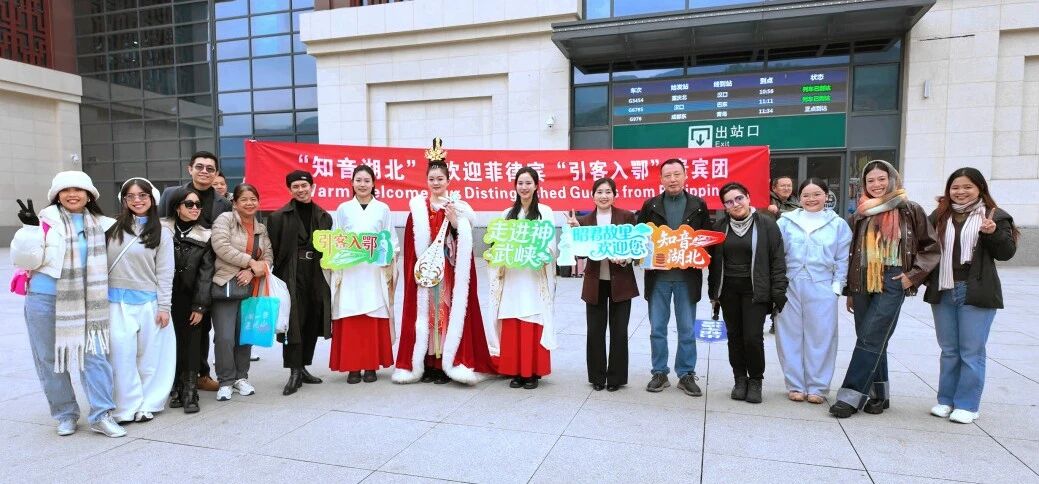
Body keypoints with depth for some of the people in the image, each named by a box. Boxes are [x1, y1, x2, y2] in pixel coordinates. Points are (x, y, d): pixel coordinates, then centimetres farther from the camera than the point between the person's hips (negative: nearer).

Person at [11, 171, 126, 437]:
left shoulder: (100, 224, 6)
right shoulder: (46, 221, -6)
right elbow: (25, 259, -11)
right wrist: (31, 228, -22)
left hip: (86, 303, 2)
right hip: (44, 301, -2)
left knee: (94, 355, -2)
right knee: (51, 359, 8)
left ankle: (101, 415, 3)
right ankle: (65, 414, 22)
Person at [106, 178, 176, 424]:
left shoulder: (161, 233, 3)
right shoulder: (113, 228, 6)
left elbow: (164, 272, 1)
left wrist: (164, 307, -3)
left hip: (148, 302, 0)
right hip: (117, 302, 1)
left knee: (149, 356, 4)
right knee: (121, 354, -2)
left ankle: (146, 404, 15)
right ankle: (128, 406, 8)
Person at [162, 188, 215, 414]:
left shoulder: (204, 236, 3)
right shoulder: (162, 230, 2)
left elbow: (206, 273, 0)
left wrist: (200, 306, -5)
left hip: (189, 299, 0)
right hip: (165, 297, 0)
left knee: (190, 347, 0)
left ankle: (190, 393, 6)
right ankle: (175, 389, 17)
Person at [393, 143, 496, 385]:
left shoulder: (457, 207, 4)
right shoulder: (417, 208, 6)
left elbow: (464, 243, -1)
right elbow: (410, 246, 3)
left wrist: (453, 221, -14)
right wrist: (414, 270, -6)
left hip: (449, 272, -1)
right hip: (423, 272, 1)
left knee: (449, 312, -1)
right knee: (424, 313, 3)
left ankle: (446, 365, 8)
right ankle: (427, 365, 12)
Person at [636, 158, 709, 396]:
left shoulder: (699, 206, 3)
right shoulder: (650, 205, 4)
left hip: (687, 277, 0)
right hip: (658, 276, 1)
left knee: (687, 330, 8)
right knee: (657, 329, 7)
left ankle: (686, 375, 20)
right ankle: (660, 373, 20)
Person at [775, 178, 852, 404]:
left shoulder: (838, 224, 6)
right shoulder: (786, 221, 4)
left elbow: (842, 260, 7)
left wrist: (837, 286, -1)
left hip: (822, 289, 0)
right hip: (790, 287, 0)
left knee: (820, 337, 3)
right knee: (791, 337, 5)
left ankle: (817, 387, 16)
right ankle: (795, 386, 16)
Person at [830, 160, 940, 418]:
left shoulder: (910, 210, 1)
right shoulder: (860, 215, 12)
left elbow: (931, 248, 3)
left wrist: (913, 275, -7)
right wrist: (850, 291, 15)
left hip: (892, 283, -4)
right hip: (863, 283, 5)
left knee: (870, 338, -9)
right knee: (873, 341, 8)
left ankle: (851, 395, -7)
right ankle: (878, 395, 18)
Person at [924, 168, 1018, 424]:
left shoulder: (995, 216, -1)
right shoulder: (939, 216, 9)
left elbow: (1007, 252, -4)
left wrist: (993, 233, -22)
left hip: (976, 294, -4)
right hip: (943, 292, 4)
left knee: (972, 352, 2)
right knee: (949, 350, 13)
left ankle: (967, 405, 12)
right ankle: (946, 400, 23)